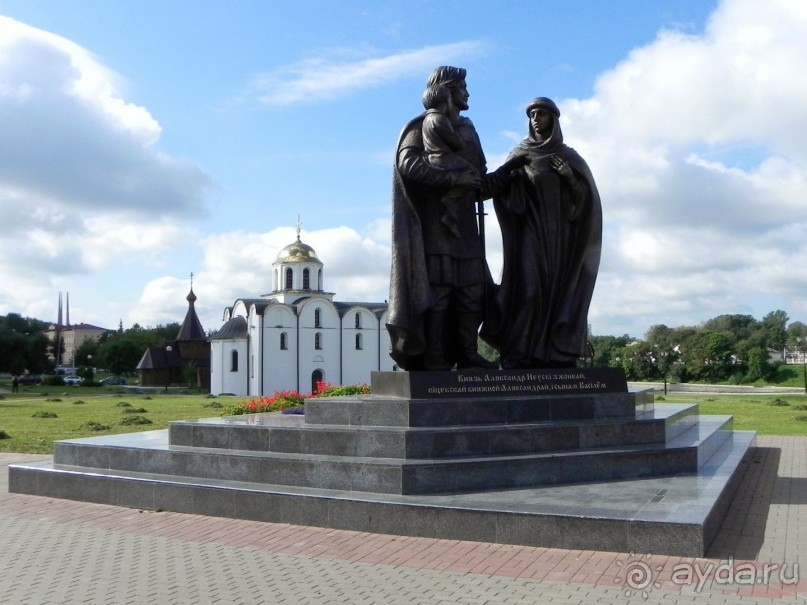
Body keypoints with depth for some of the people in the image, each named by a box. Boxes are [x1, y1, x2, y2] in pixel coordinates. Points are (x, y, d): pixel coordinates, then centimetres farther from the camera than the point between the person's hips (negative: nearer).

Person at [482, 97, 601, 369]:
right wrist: (514, 175, -16)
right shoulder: (519, 155, 10)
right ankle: (518, 357, -18)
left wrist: (570, 177, -11)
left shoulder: (570, 157, 12)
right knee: (528, 289, -16)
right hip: (530, 232, -2)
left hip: (562, 235, 2)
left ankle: (559, 357, -4)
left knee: (560, 292, -5)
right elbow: (505, 192, 2)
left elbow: (588, 195, 5)